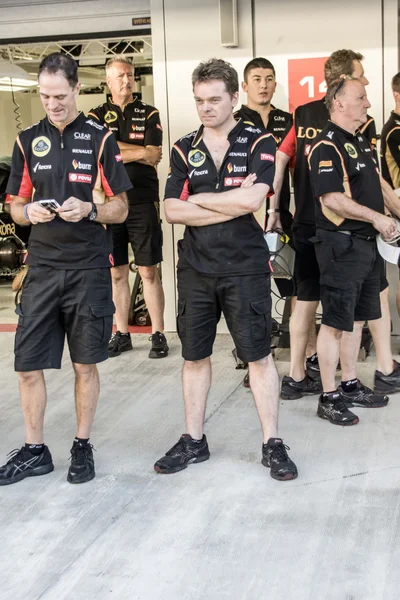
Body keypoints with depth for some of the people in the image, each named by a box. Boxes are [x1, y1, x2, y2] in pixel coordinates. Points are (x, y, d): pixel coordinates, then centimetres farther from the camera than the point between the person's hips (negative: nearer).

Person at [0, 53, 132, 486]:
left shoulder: (100, 139, 0)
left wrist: (89, 209, -19)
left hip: (89, 269, -2)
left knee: (85, 365, 7)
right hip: (42, 268, 3)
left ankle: (82, 446, 23)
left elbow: (120, 210, 1)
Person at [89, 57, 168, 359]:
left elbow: (154, 158, -7)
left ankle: (158, 334, 7)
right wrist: (140, 152, -8)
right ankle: (122, 334, 19)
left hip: (143, 202, -2)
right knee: (117, 273, 9)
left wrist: (117, 151, -8)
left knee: (149, 272, 0)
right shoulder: (97, 116, 9)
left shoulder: (149, 114, 6)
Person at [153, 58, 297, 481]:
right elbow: (172, 211, -5)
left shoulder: (259, 143, -3)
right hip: (195, 268, 4)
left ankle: (272, 443, 14)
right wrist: (232, 204, -13)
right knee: (194, 356, 11)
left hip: (245, 268, -3)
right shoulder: (184, 149, 6)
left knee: (259, 356, 2)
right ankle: (193, 441, 25)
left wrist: (198, 199, -8)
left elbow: (251, 199, -20)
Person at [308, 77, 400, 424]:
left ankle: (351, 387, 26)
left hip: (366, 243, 10)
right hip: (341, 245, -9)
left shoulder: (360, 142, 17)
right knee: (335, 322, -3)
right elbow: (332, 199, -22)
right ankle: (329, 398, 4)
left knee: (357, 319, 15)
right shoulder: (327, 146, -14)